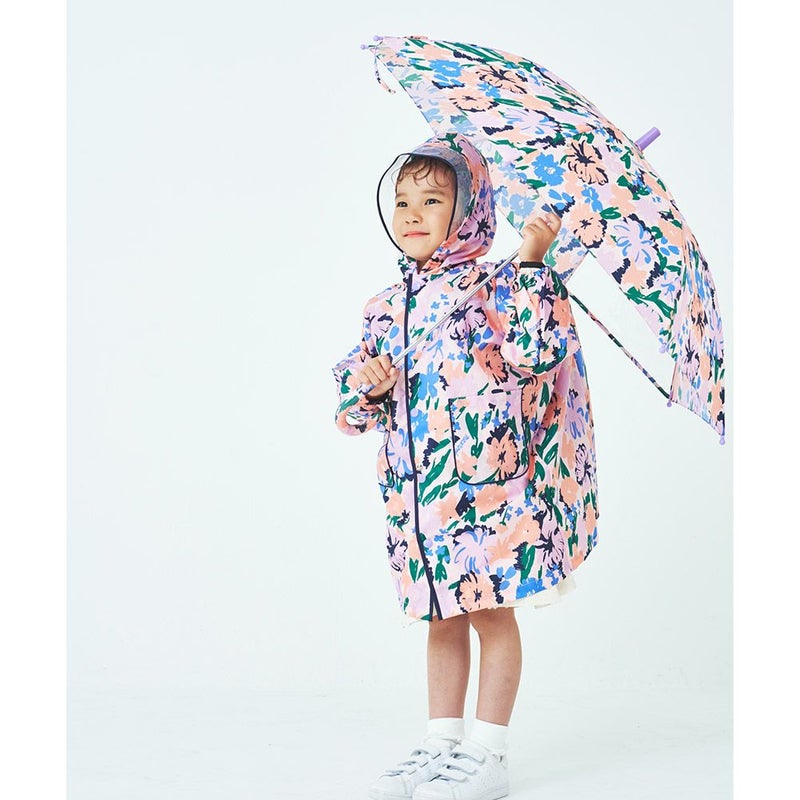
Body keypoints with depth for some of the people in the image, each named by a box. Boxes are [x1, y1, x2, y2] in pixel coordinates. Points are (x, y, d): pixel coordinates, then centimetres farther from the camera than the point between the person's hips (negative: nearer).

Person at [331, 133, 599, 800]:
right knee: (442, 617, 14)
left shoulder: (490, 287, -3)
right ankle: (441, 745, 23)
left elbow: (535, 348, -20)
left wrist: (531, 264, -20)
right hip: (417, 494, 6)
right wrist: (365, 380, -5)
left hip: (486, 485, -5)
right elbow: (359, 406, 17)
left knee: (491, 611, 3)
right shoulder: (386, 308, 13)